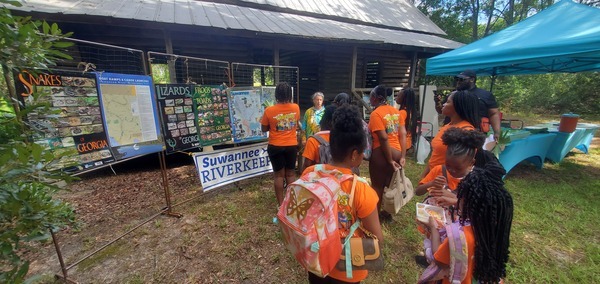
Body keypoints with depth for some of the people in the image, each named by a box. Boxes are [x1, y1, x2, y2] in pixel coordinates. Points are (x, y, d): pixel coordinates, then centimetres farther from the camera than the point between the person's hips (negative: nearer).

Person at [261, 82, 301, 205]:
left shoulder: (269, 110, -14)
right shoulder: (296, 108, -6)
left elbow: (264, 129, -1)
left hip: (275, 147, -2)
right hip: (292, 145, 2)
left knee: (279, 174, 9)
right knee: (290, 173, 15)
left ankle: (281, 203, 18)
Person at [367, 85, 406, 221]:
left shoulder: (376, 113, -15)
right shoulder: (396, 111, 7)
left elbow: (383, 138, -22)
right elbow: (403, 134, 3)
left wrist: (390, 160, -15)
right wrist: (402, 156, 3)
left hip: (381, 153, -7)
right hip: (396, 152, 7)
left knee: (377, 186, 8)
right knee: (390, 184, 19)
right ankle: (388, 213, 35)